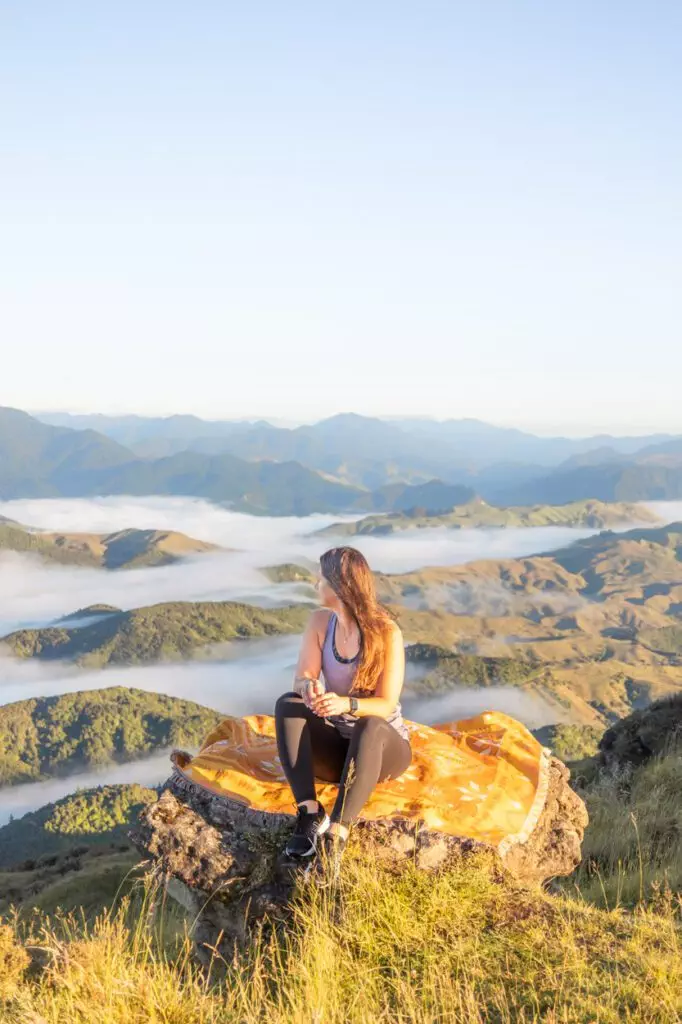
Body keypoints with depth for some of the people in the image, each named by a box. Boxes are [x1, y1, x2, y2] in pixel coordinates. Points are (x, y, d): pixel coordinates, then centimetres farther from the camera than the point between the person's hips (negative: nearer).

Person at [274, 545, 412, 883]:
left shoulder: (386, 633, -17)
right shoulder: (320, 621, -3)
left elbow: (385, 705, -22)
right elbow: (302, 677, -11)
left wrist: (346, 704, -43)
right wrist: (309, 688, -36)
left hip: (382, 745, -4)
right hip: (335, 744, 4)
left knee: (369, 727, -39)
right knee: (287, 704, -24)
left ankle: (335, 837, -47)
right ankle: (310, 813, -34)